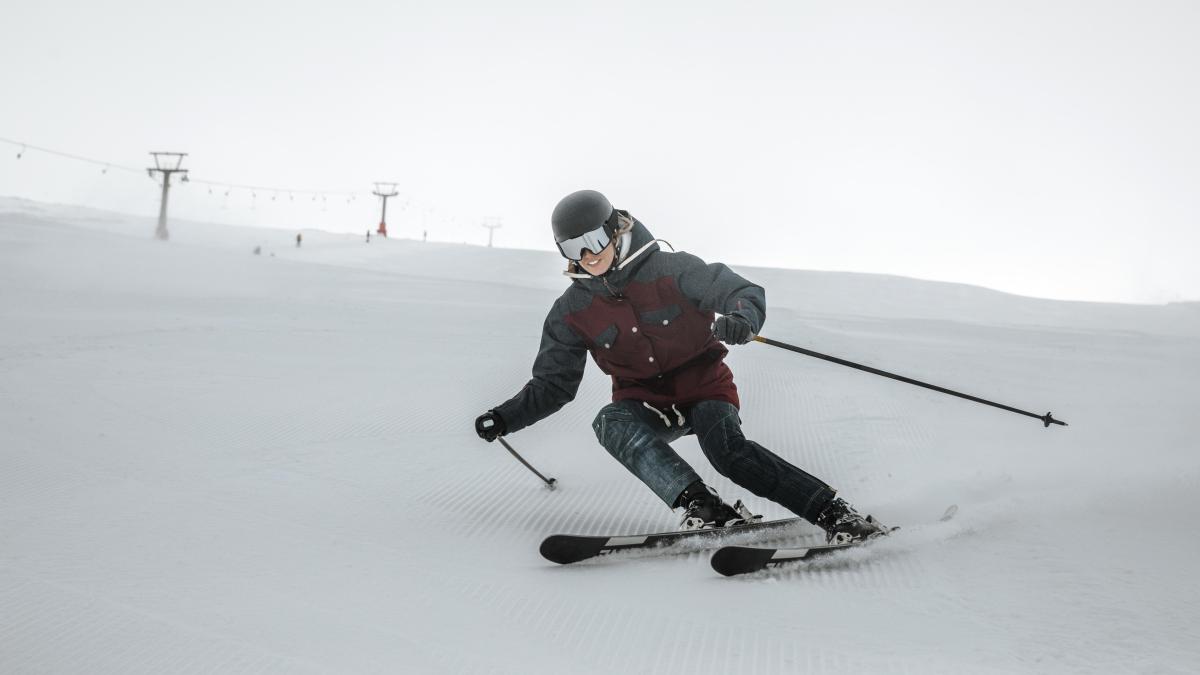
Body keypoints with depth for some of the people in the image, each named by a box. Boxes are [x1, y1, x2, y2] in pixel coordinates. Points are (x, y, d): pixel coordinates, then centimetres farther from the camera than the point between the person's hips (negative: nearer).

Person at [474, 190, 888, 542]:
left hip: (704, 385, -3)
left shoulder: (670, 270, -10)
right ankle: (701, 505, -42)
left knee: (729, 451, -31)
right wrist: (507, 418, -9)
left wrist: (741, 320, -40)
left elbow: (745, 293, -15)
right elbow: (553, 383, 6)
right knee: (610, 423, -31)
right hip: (646, 403, 3)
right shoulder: (573, 311, 0)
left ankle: (832, 512, -26)